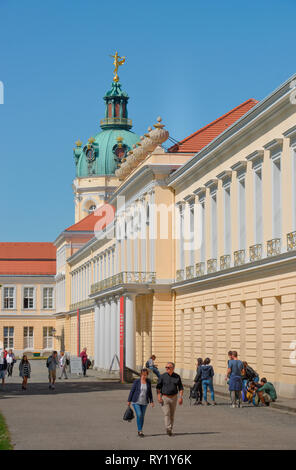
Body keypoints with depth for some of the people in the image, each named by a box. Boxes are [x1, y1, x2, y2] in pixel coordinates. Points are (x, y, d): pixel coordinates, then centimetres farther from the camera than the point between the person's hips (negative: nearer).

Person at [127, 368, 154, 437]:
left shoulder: (148, 382, 0)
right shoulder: (136, 381, -10)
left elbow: (149, 392, 6)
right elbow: (132, 391, -5)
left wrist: (151, 401, -1)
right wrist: (129, 401, -4)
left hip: (144, 402, 4)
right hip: (136, 402, -4)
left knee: (142, 416, 8)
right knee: (139, 415, -16)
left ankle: (139, 431, 21)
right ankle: (140, 431, -7)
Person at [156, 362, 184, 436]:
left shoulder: (177, 377, 3)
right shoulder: (162, 376, -2)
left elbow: (180, 387, 7)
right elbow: (158, 387, 0)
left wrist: (181, 397, -4)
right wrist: (159, 396, -11)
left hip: (174, 397, 3)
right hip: (164, 397, -3)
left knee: (172, 415, 9)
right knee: (167, 414, -14)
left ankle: (170, 430, 20)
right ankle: (168, 429, -24)